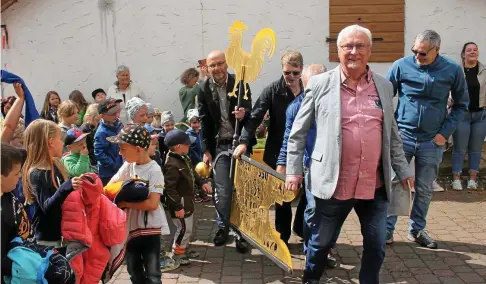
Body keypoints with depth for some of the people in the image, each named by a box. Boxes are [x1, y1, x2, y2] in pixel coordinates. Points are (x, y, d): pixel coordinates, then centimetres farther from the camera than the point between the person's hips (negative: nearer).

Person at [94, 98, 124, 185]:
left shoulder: (118, 124, 1)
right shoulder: (102, 132, -21)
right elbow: (99, 154, -22)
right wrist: (115, 166, -20)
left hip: (121, 169, 7)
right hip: (108, 174, -7)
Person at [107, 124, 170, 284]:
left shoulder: (154, 170, -17)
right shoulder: (128, 166, 1)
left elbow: (152, 203, -24)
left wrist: (125, 203, -20)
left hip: (150, 228, -6)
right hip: (131, 226, 6)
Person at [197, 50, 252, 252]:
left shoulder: (240, 84, -5)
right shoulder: (204, 89, -1)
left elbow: (249, 112, -4)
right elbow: (204, 122, 2)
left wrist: (243, 114, -29)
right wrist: (206, 150, 0)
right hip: (219, 145, 1)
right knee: (222, 190, 2)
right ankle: (222, 227, 22)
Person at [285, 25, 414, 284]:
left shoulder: (384, 86, 7)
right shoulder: (320, 84, -3)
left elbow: (392, 134, 14)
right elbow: (298, 131, 1)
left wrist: (403, 171, 11)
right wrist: (294, 170, -2)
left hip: (375, 185, 3)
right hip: (334, 184, -2)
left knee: (376, 245, 12)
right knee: (321, 242, 14)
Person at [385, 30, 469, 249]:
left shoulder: (453, 70, -2)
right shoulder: (401, 66, -6)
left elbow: (461, 105, 7)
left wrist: (445, 132, -3)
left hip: (432, 141, 1)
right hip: (402, 137, -1)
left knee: (424, 190, 12)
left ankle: (417, 230, 28)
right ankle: (387, 230, 12)